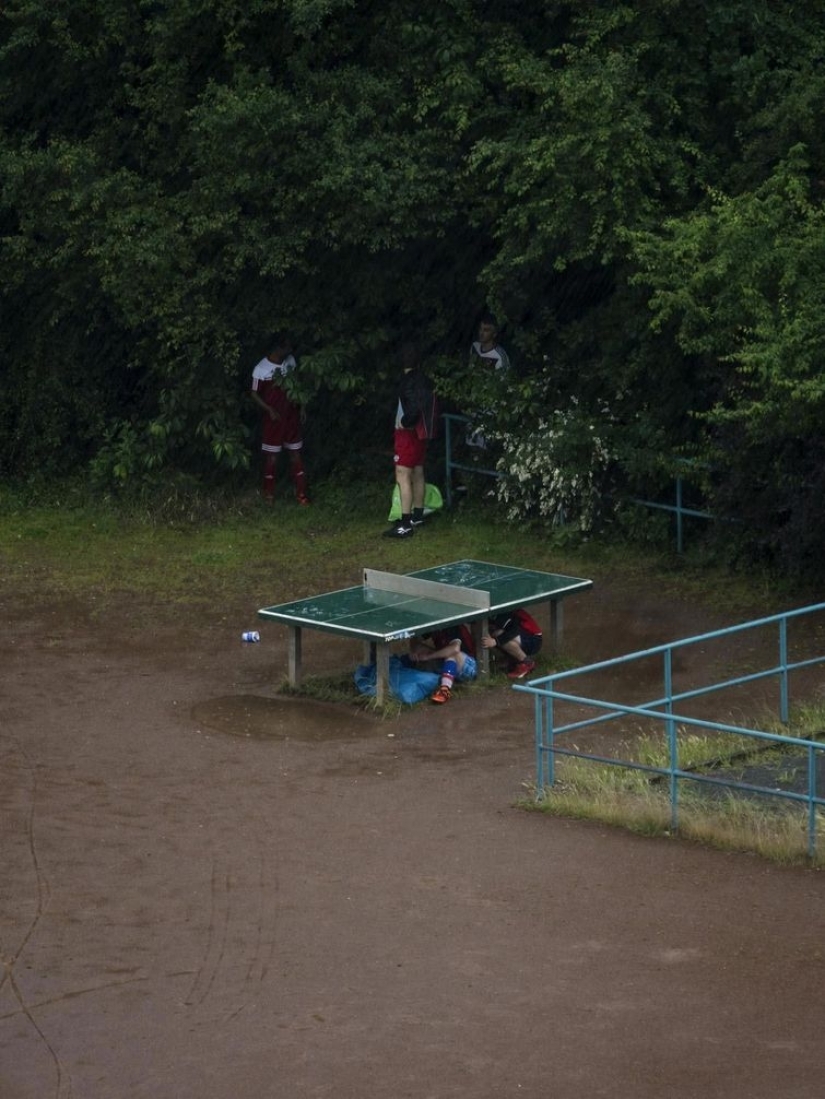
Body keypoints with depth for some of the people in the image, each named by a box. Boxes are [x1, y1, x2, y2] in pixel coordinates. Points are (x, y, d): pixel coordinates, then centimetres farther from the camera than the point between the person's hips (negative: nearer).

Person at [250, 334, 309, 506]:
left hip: (291, 415, 5)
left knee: (295, 453, 10)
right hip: (274, 418, -5)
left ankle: (301, 493, 17)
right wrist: (270, 410, -20)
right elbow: (255, 394, -11)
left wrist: (300, 407, 9)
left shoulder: (290, 360, -5)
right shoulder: (261, 369, -20)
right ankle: (269, 493, 21)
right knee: (272, 456, 6)